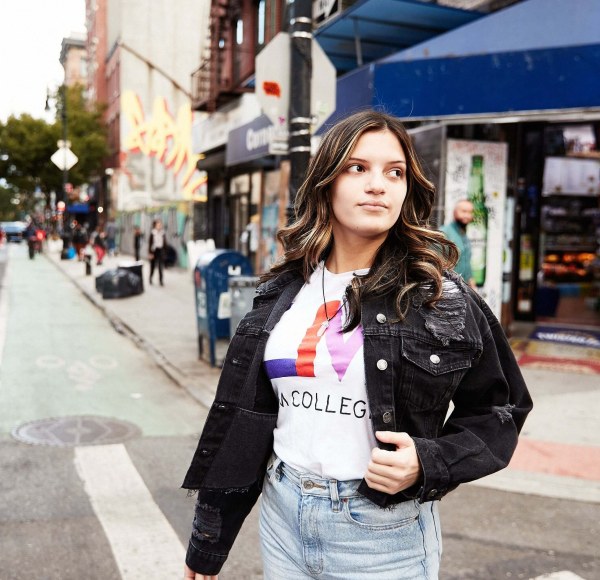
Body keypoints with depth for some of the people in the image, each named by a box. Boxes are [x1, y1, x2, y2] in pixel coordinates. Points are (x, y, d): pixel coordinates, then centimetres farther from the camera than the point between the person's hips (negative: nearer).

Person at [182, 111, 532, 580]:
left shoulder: (441, 296, -10)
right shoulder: (281, 292, 0)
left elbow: (498, 409, -1)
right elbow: (239, 417, 4)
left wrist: (429, 464, -19)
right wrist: (208, 540, 8)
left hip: (385, 532, -3)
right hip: (281, 514, 4)